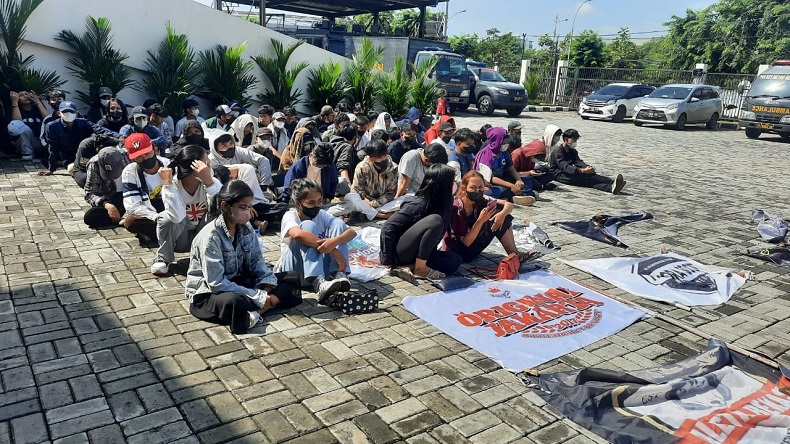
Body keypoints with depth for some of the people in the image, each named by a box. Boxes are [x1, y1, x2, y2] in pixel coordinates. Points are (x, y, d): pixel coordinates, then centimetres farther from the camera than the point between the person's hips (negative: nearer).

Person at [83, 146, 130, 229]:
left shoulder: (128, 156, -16)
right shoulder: (94, 164, -15)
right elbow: (89, 194, -11)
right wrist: (106, 204, -30)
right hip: (111, 199, 1)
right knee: (89, 217, -27)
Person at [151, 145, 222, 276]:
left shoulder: (212, 182, -19)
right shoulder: (172, 185, -22)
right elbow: (177, 217, -41)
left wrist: (208, 181, -45)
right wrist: (167, 183, -40)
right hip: (180, 239, 0)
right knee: (167, 217, -30)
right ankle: (163, 258, -4)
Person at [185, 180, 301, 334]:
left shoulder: (246, 229, -3)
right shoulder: (211, 236, -23)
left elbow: (256, 261, 4)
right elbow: (216, 283, -26)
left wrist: (268, 287, -16)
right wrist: (257, 297, -27)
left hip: (237, 283, 8)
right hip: (208, 292, -8)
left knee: (288, 285, -8)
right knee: (233, 303, -43)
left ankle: (253, 313, -26)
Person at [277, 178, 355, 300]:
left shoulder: (322, 215, 2)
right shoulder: (290, 216, -10)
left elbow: (352, 232, -10)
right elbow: (298, 234, -36)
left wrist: (335, 241, -33)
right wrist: (334, 251, -39)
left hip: (320, 265, 4)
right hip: (293, 270, -4)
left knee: (337, 223, -12)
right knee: (308, 225, -26)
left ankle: (338, 275, -27)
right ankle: (318, 283, -40)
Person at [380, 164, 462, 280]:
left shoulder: (442, 204, 1)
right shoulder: (417, 204, -20)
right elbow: (388, 228, -19)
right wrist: (387, 261, -19)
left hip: (418, 253, 8)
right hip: (399, 251, -8)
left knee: (455, 260, -12)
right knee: (435, 220, -27)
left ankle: (408, 267, -16)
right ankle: (420, 267, -19)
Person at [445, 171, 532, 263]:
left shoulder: (479, 200, -5)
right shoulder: (456, 209, -25)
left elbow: (509, 204, -3)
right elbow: (466, 242, -24)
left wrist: (503, 214, -26)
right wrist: (480, 220, -34)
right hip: (458, 253, -7)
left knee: (498, 212, -8)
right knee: (494, 217, -21)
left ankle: (513, 252, -5)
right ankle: (514, 255, -7)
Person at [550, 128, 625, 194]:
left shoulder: (572, 151, 19)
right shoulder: (557, 151, -8)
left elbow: (578, 161, 1)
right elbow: (565, 166, -24)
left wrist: (588, 168, -23)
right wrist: (582, 170, -38)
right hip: (560, 175, -7)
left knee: (590, 175, -22)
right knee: (583, 178, -31)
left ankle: (611, 184, -47)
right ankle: (610, 187, -53)